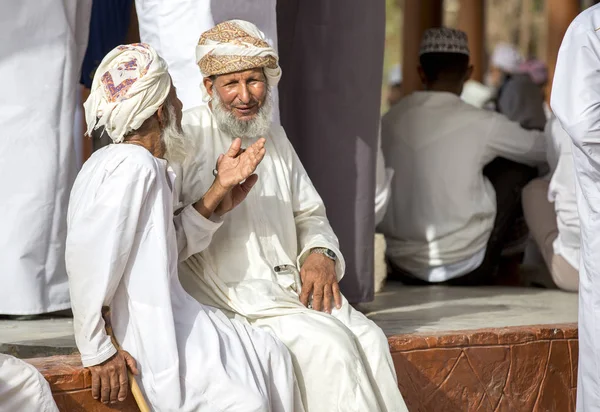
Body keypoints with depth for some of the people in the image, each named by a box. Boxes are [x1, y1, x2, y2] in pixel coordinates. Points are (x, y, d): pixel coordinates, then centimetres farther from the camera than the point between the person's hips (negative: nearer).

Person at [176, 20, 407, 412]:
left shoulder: (274, 136, 17)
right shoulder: (189, 136, -5)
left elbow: (309, 214, 24)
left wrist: (320, 253, 4)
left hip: (290, 288, 7)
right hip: (229, 296, -6)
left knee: (369, 339, -16)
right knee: (327, 342, -25)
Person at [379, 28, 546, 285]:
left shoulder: (390, 120, 1)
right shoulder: (480, 123, -9)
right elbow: (544, 148, 7)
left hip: (403, 269, 5)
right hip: (462, 269, -5)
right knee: (519, 171, 13)